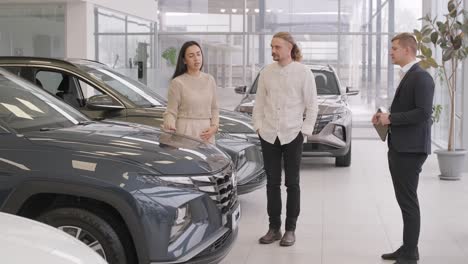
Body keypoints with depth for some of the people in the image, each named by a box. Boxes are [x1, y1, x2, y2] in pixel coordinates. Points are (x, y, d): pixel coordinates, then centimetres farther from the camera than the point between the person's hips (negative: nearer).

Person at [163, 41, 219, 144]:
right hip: (185, 132, -4)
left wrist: (214, 126, -1)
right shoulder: (178, 82, -4)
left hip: (206, 134, 4)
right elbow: (171, 112, -5)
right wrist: (169, 125, -26)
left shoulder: (209, 80, 11)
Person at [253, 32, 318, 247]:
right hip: (269, 135, 3)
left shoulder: (303, 72, -3)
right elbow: (259, 102, 11)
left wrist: (305, 130, -6)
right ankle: (274, 228, 16)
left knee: (292, 183, 4)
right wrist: (259, 126, 3)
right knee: (272, 182, 7)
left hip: (292, 135, -3)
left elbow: (312, 105, -1)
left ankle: (290, 229, 13)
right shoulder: (266, 72, 5)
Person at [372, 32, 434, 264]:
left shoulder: (421, 77, -14)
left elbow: (423, 112, -23)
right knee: (404, 201, 15)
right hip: (399, 148, 10)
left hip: (410, 149, -10)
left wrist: (391, 118, -17)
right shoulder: (406, 77, 17)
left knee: (409, 202, -5)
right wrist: (385, 117, 7)